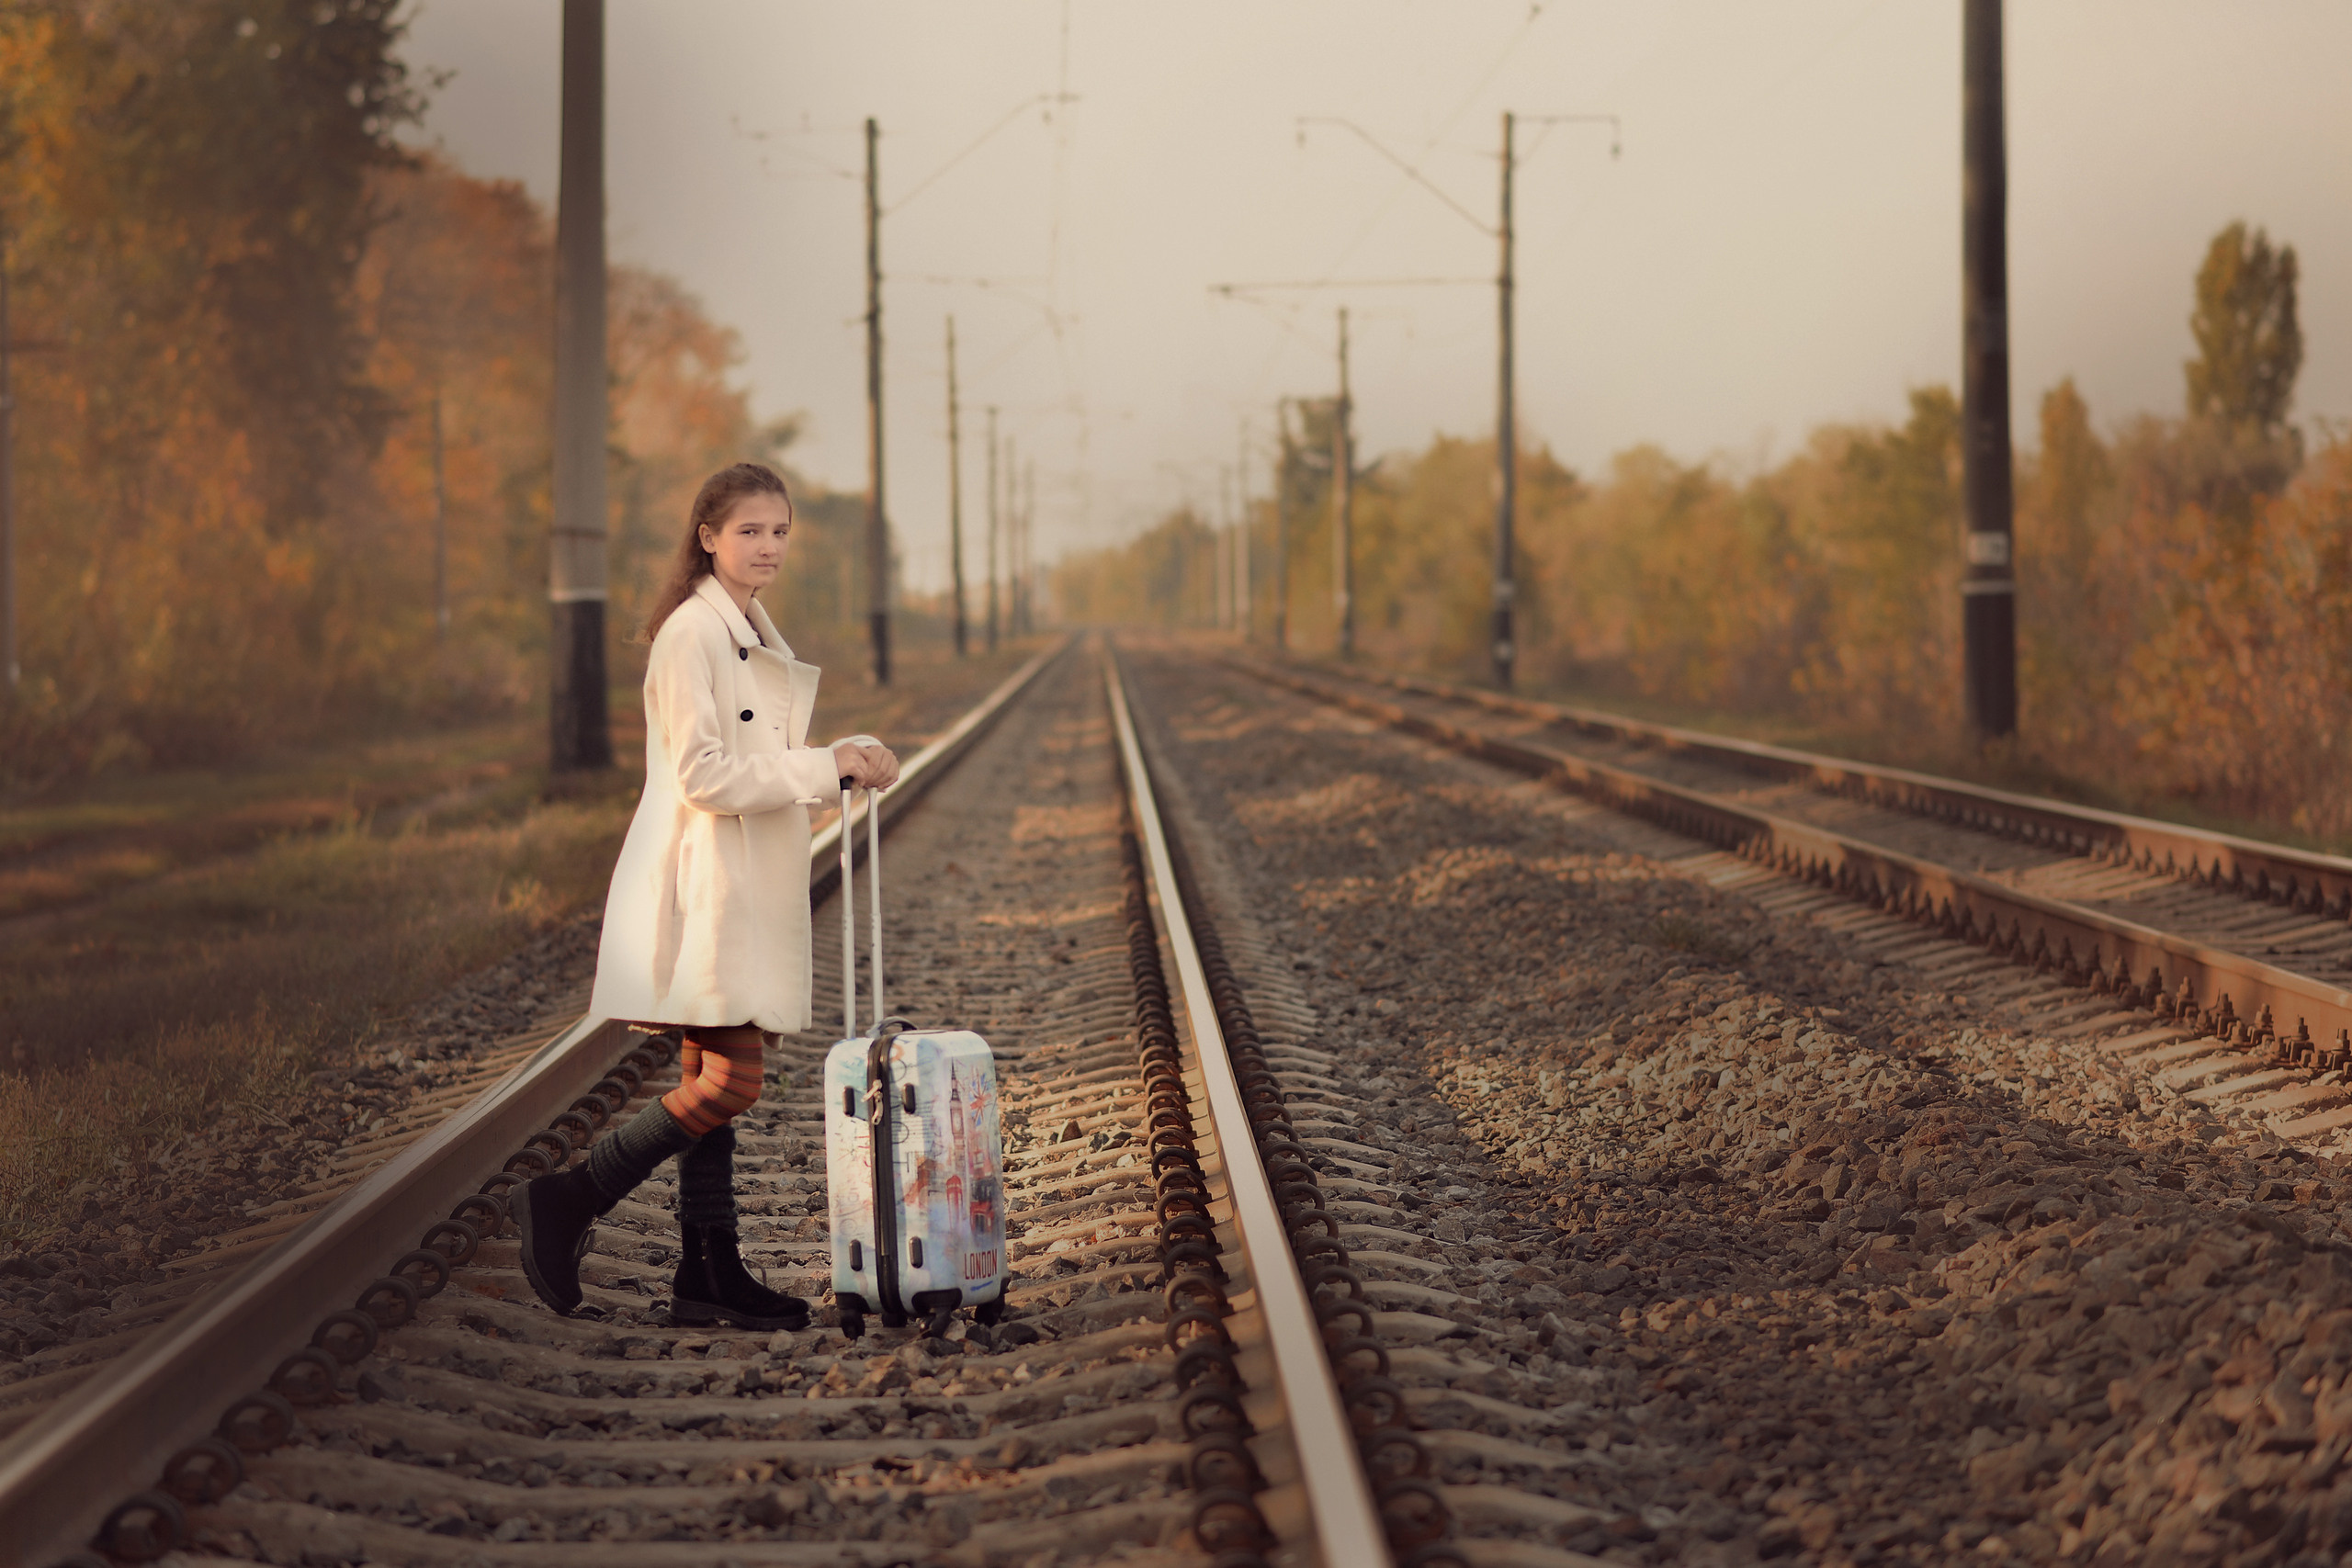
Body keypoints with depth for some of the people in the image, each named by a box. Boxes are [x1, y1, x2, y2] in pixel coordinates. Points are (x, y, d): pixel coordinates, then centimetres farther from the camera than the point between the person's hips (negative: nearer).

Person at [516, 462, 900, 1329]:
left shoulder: (753, 634, 17)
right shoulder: (691, 633, -13)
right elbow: (706, 776, -18)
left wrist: (847, 757, 4)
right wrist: (828, 766, -17)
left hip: (747, 890, 9)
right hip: (702, 885, -9)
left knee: (716, 1081, 9)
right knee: (730, 1083, -12)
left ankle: (710, 1273, 13)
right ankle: (568, 1200, -4)